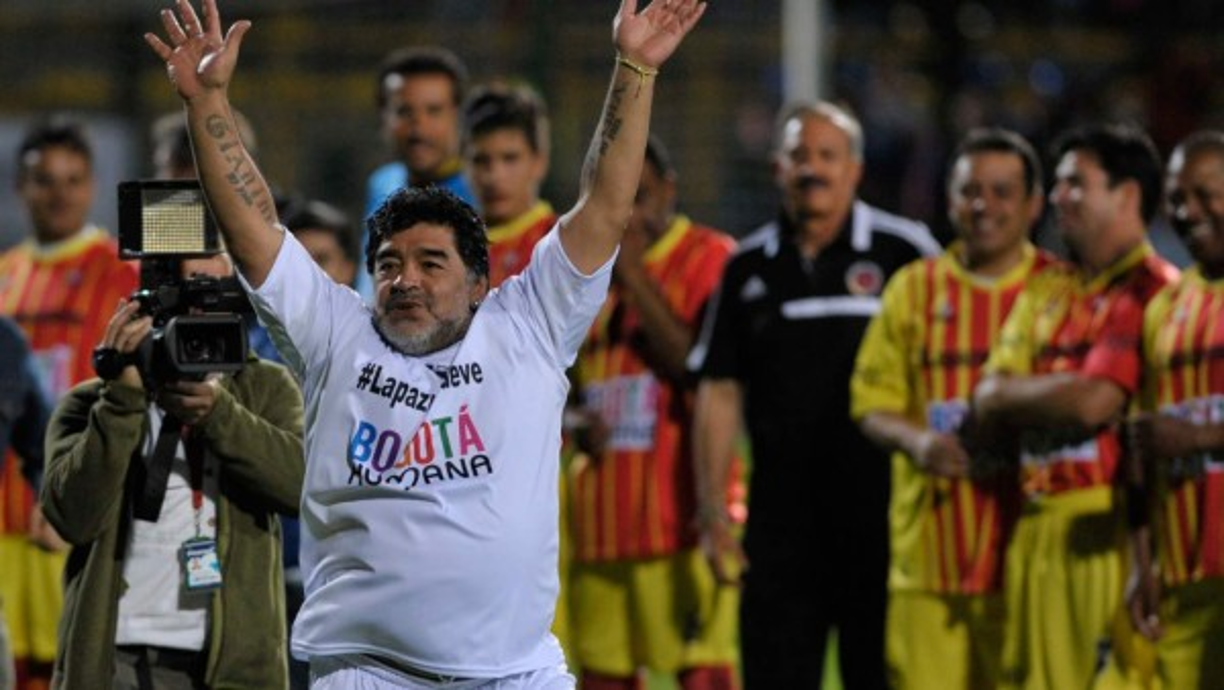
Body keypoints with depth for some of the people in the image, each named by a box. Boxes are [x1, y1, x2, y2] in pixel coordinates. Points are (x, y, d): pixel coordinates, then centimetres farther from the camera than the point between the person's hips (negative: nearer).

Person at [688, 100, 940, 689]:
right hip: (779, 522, 3)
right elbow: (719, 393, 10)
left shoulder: (904, 251, 0)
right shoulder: (747, 268, 10)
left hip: (878, 513, -3)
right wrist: (712, 513, 4)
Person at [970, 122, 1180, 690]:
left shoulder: (1151, 292, -6)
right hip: (1035, 532, 8)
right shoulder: (1044, 295, 19)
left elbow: (1094, 401, -17)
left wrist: (1006, 396, 1)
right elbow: (987, 425, 13)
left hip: (1105, 531, -8)